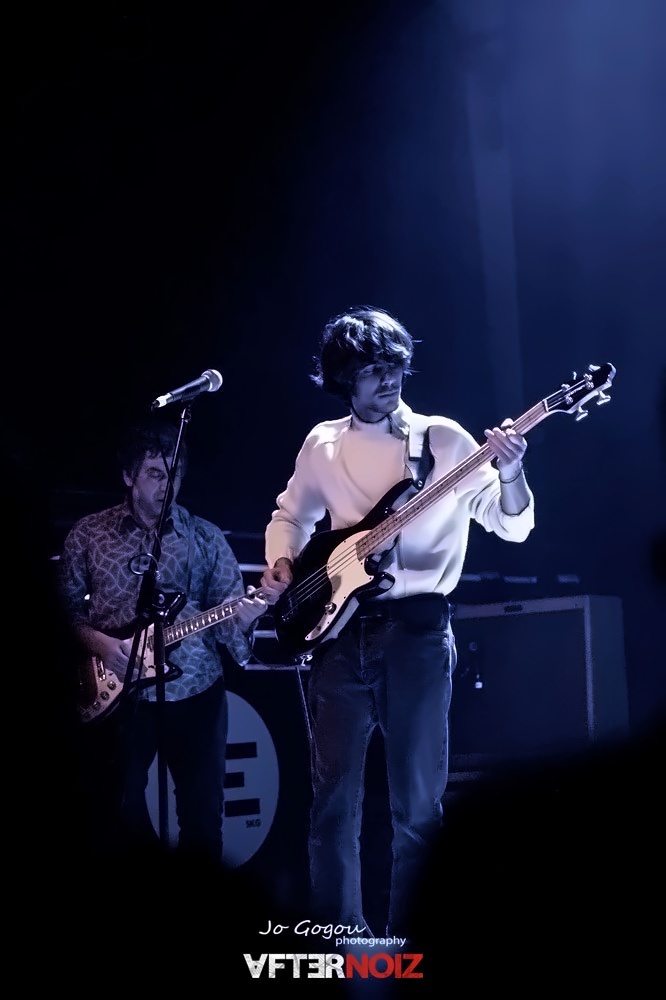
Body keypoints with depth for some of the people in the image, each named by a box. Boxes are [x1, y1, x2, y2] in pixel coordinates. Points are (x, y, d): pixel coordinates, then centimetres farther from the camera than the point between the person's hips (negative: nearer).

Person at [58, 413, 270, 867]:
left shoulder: (206, 537, 4)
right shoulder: (88, 534, 2)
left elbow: (227, 611, 2)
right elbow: (64, 608, 5)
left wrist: (241, 616, -20)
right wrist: (99, 643, -11)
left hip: (195, 691, 1)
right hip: (116, 693, 0)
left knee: (203, 816, 4)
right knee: (118, 814, 5)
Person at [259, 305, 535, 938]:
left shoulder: (444, 439, 2)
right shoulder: (322, 445, 11)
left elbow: (513, 526, -3)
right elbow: (290, 516, 25)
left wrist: (509, 476, -24)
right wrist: (282, 567, 5)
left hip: (417, 628, -2)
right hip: (339, 626, 2)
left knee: (418, 798, -1)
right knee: (334, 792, 3)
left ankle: (406, 942, 7)